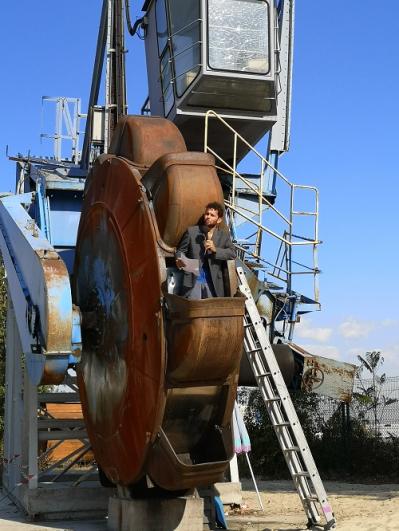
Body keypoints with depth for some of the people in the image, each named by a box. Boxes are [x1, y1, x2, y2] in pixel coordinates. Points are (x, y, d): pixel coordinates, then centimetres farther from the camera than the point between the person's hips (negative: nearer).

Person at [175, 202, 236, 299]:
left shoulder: (224, 235, 8)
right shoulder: (191, 231, 5)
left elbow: (232, 253, -1)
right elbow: (180, 250, 7)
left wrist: (215, 250, -15)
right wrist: (179, 260, -15)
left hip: (213, 282, 2)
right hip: (193, 280, -1)